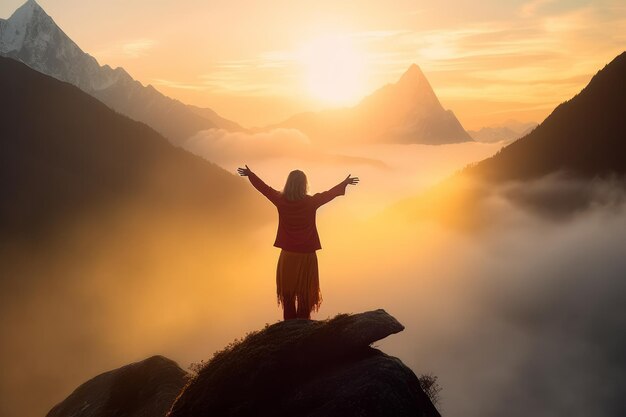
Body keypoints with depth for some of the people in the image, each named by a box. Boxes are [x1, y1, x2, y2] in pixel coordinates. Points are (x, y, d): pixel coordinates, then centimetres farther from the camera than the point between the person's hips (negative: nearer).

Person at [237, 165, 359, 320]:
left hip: (287, 254, 2)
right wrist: (345, 183, 20)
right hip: (306, 255, -2)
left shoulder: (281, 200, -8)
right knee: (304, 293, 8)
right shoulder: (311, 202, -12)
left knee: (287, 292, 14)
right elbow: (330, 193, 3)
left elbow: (264, 187, 7)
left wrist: (250, 174, 24)